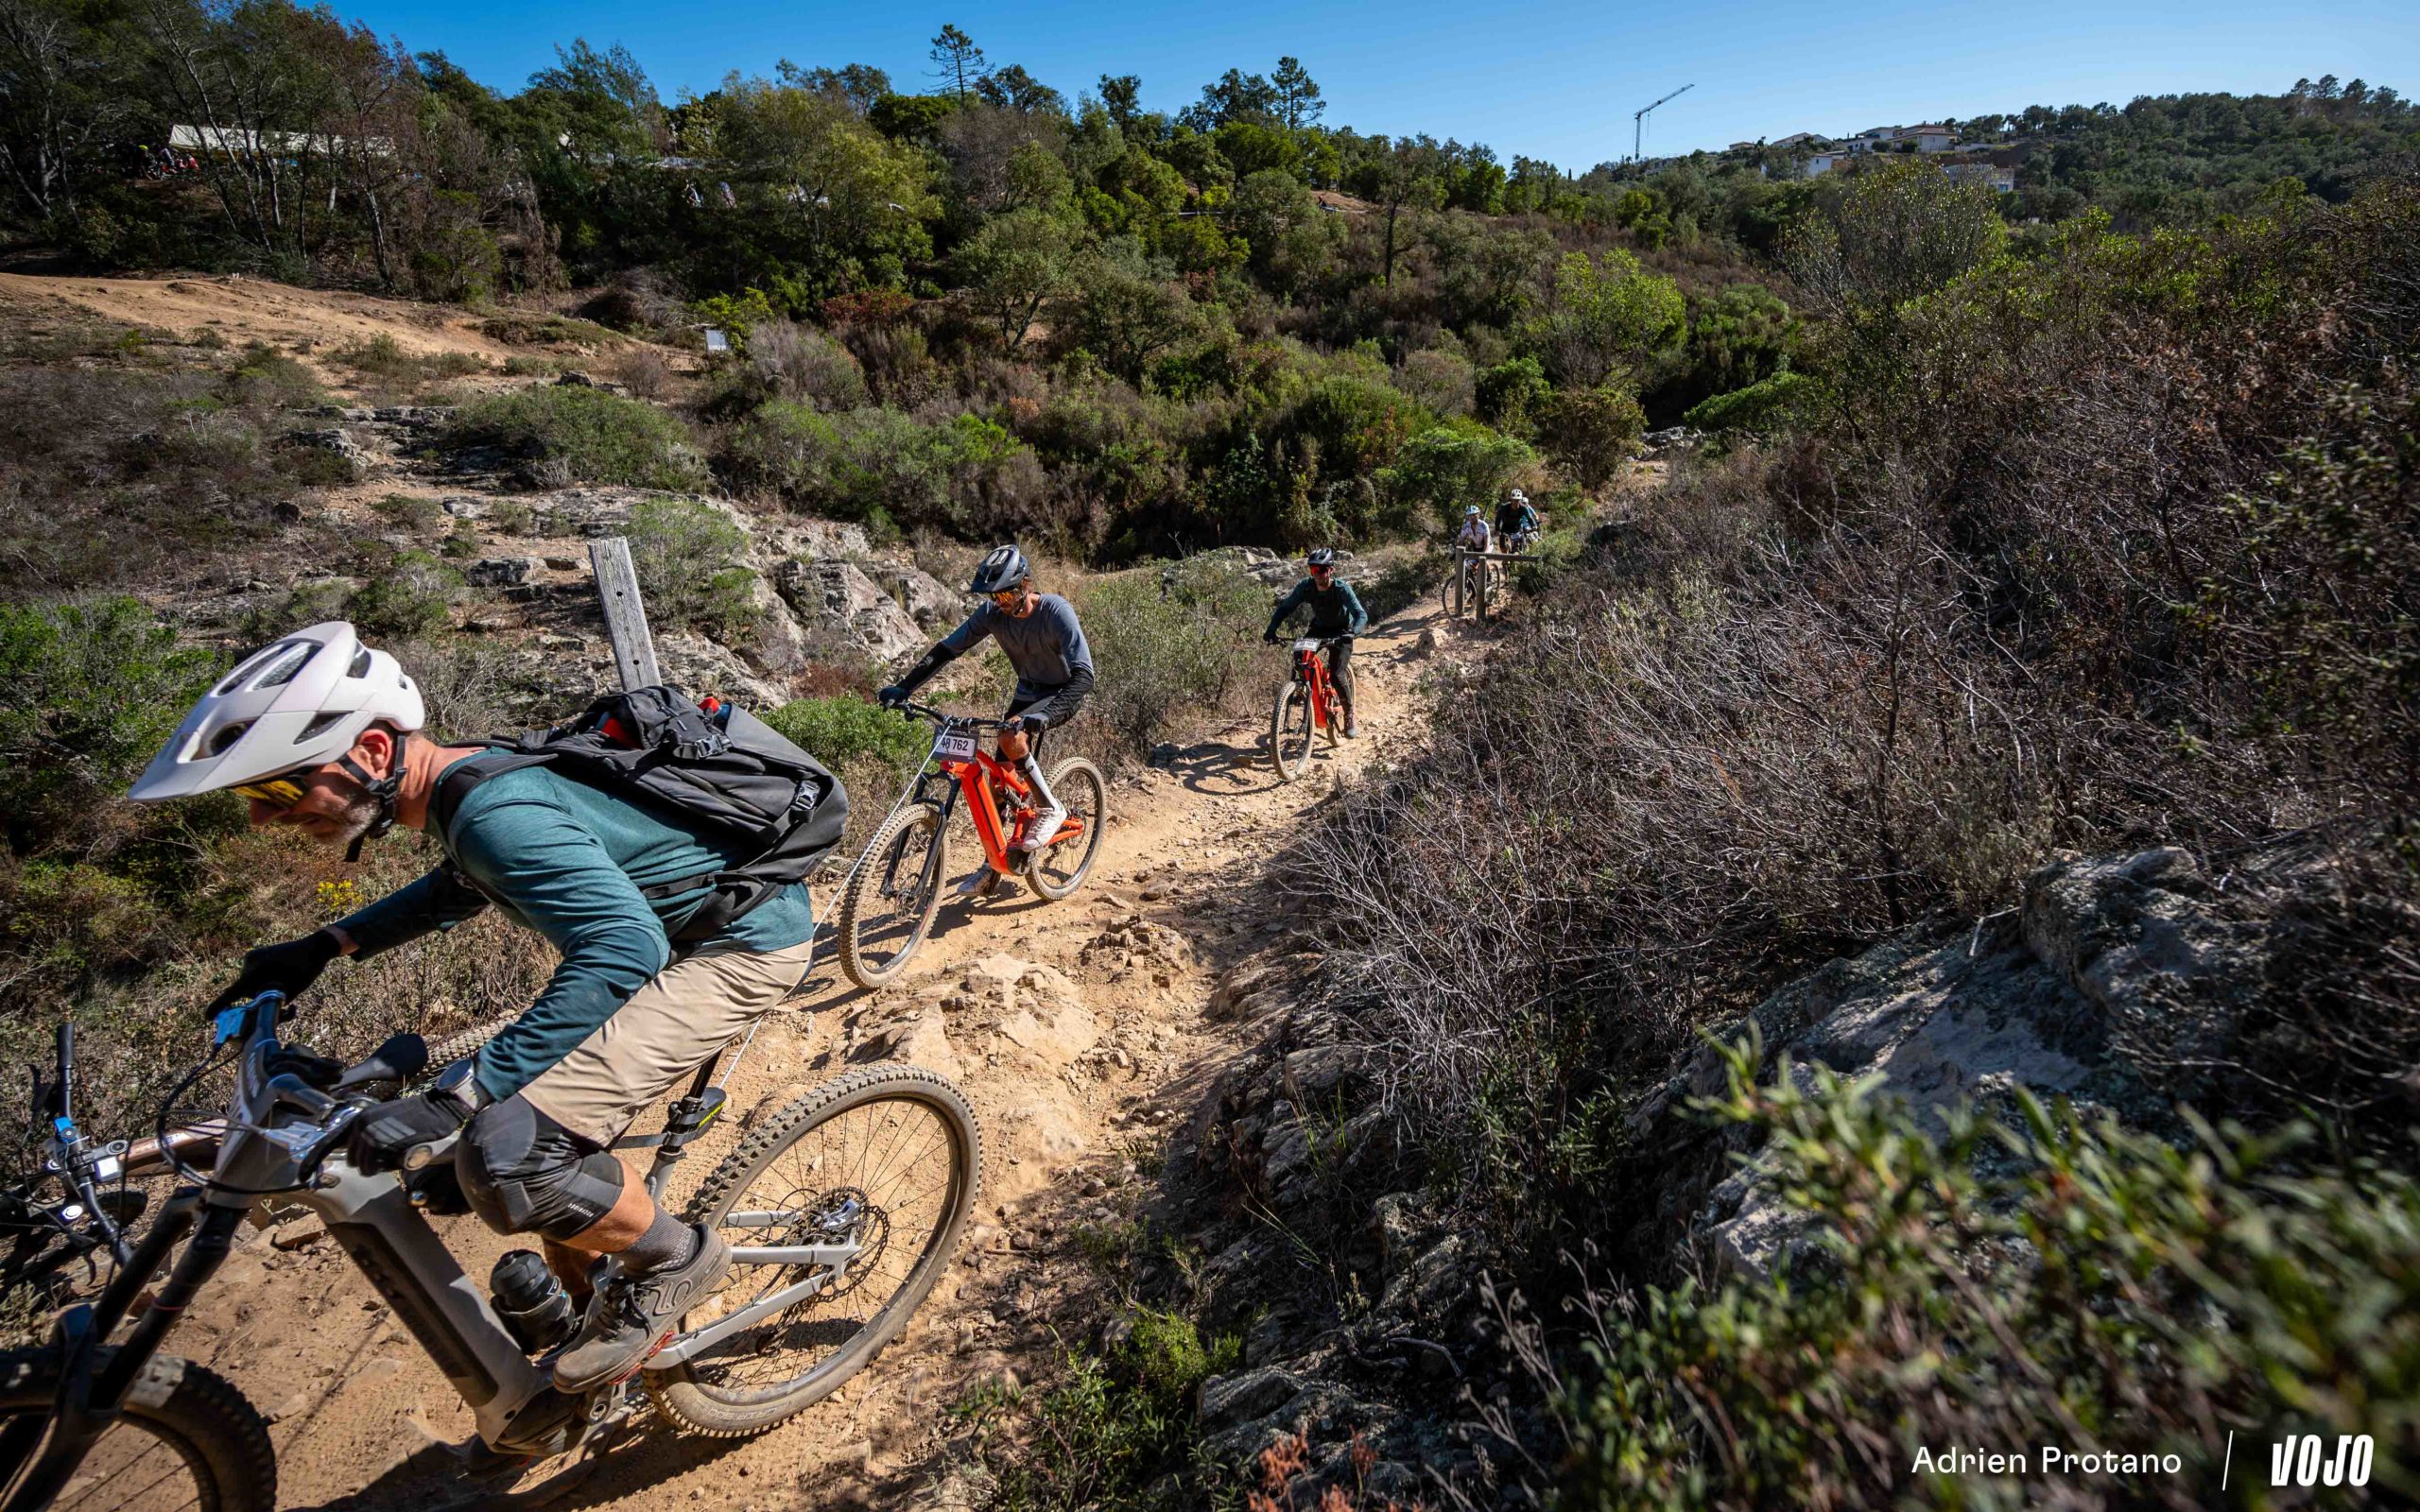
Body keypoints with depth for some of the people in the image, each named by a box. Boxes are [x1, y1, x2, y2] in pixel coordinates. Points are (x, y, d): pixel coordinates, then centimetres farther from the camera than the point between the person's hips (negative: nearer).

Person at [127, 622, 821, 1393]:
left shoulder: (498, 810, -25)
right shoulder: (474, 774, 6)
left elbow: (624, 950, -36)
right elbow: (466, 882, 29)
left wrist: (447, 1098, -33)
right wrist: (324, 946, 21)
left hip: (740, 944, -10)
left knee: (506, 1155, -20)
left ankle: (675, 1259, 8)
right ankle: (599, 1309, 39)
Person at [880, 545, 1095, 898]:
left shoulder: (1056, 611, -29)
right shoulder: (993, 612, -14)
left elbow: (1084, 675, -37)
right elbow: (946, 649, -10)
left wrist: (1043, 715, -51)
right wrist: (902, 688, -20)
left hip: (1063, 694, -6)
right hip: (1027, 692, 6)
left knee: (1011, 737, -33)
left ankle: (1051, 808, -10)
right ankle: (991, 866, 14)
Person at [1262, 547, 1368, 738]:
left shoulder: (1341, 588, -28)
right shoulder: (1305, 586, -19)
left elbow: (1361, 614, -34)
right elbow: (1285, 608, -13)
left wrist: (1353, 632, -54)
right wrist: (1271, 629, -28)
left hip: (1341, 632, -4)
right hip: (1319, 629, 4)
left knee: (1337, 676, -19)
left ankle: (1350, 717, 3)